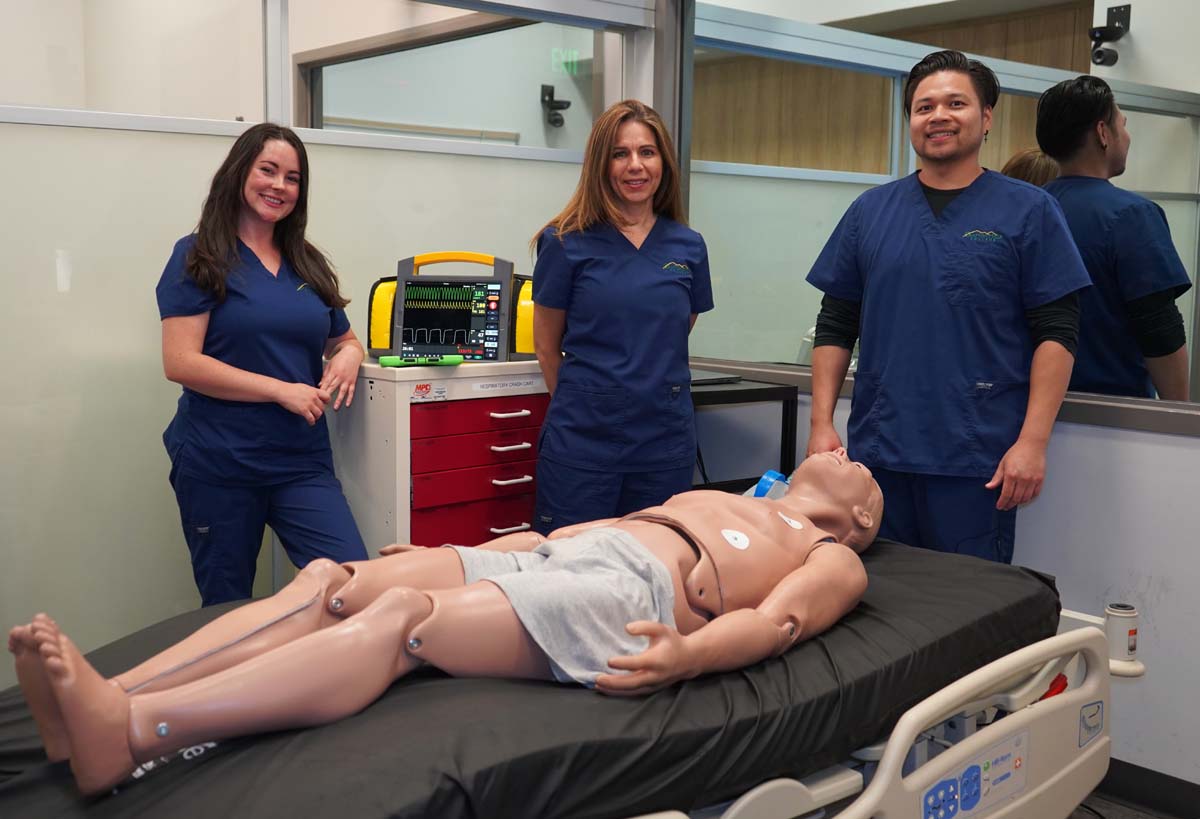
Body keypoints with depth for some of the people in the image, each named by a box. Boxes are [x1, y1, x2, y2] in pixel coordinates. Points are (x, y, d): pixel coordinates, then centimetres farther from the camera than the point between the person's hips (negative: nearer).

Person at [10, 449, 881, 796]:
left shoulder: (833, 559, 19)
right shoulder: (709, 500, 40)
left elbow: (775, 622, -3)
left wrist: (689, 654, -26)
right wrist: (454, 554, 20)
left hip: (631, 592, -7)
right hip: (548, 552, 7)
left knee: (402, 618, -31)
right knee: (331, 581, -18)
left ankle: (129, 730, -44)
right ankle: (104, 701, -31)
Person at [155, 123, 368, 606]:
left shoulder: (309, 264, 12)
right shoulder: (199, 257, -3)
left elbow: (345, 340, 24)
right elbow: (180, 362, -12)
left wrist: (349, 357, -1)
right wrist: (281, 390, -18)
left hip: (303, 461, 4)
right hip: (218, 464, -3)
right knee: (227, 609, 9)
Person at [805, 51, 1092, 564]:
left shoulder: (1028, 211, 1)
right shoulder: (870, 211, 9)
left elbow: (1056, 334, -3)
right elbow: (835, 326, 10)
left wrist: (1033, 441, -11)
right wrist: (822, 423, 2)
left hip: (979, 463, -3)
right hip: (876, 452, 3)